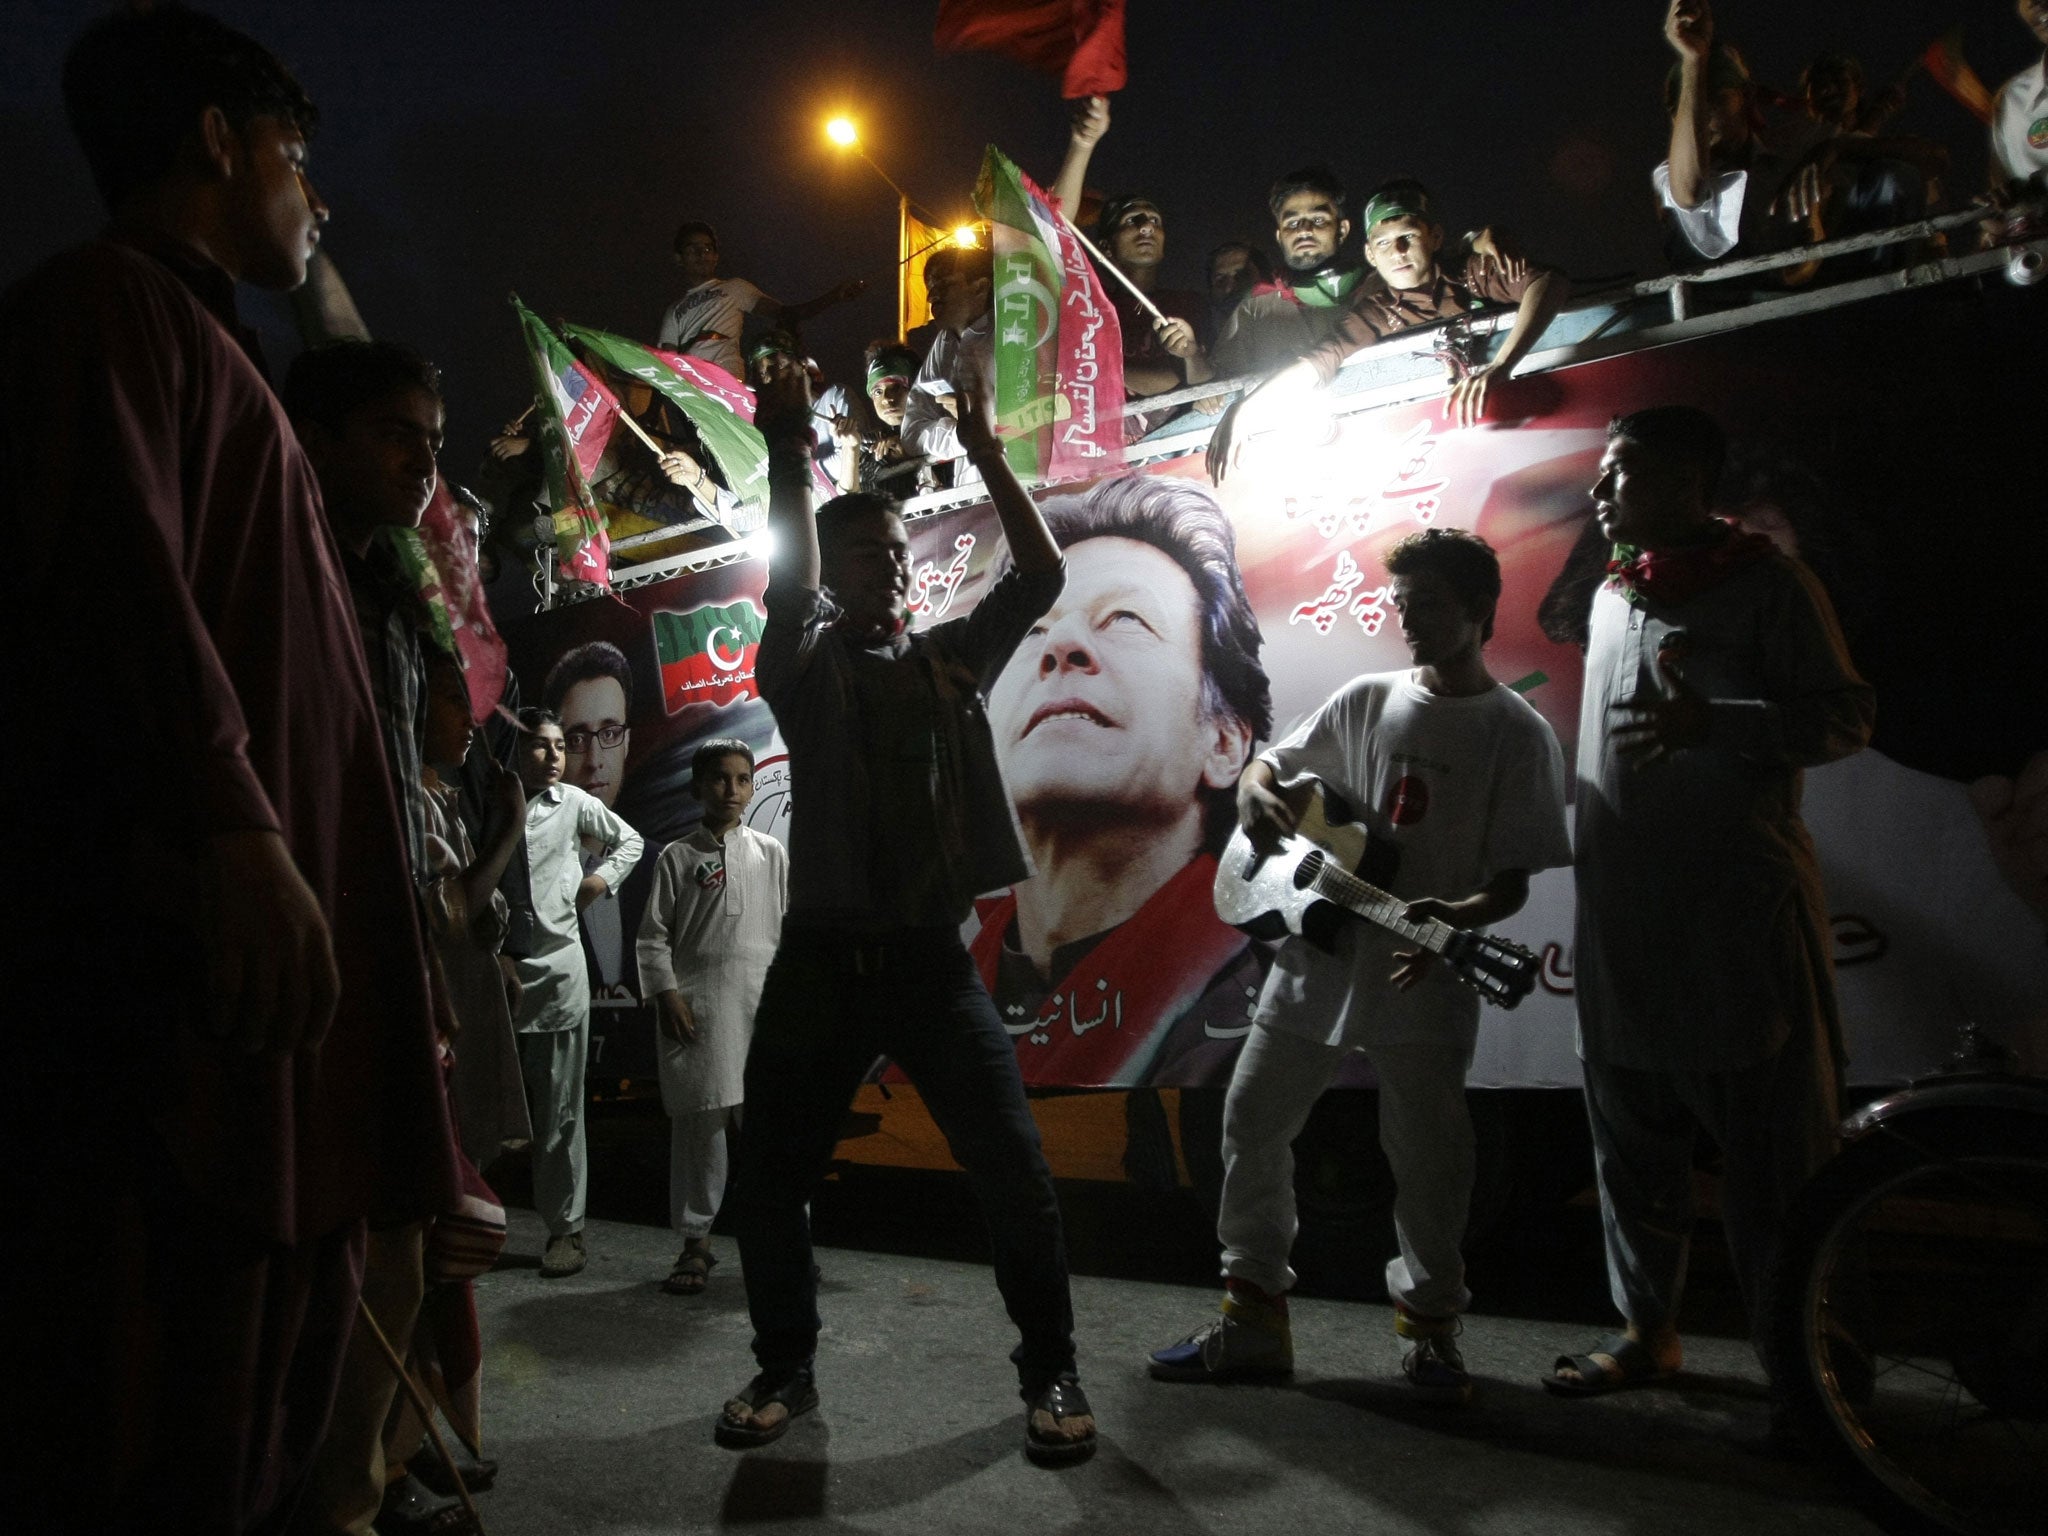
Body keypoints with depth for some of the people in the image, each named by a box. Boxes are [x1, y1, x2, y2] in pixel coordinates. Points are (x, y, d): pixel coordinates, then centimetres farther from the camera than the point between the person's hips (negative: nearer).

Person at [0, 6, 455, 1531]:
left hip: (275, 881, 10)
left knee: (286, 1290, 12)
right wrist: (232, 831, -25)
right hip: (184, 910, -10)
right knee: (175, 1331, -7)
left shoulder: (197, 339, 28)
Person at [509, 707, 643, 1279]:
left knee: (558, 1110, 5)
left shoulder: (573, 803, 6)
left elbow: (628, 841, 21)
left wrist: (597, 883, 6)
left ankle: (566, 1227, 14)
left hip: (555, 969, 0)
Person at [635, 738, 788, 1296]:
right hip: (698, 1006, -1)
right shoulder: (678, 857, 5)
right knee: (698, 1122, 2)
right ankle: (696, 1241, 14)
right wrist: (667, 993, -6)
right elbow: (653, 935, 4)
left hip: (764, 1001, 1)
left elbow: (792, 928, 11)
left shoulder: (771, 854, 10)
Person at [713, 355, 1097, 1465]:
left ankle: (1051, 1373, 13)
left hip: (932, 958, 0)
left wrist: (984, 450, -4)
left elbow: (1041, 575, 2)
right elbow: (786, 586, -13)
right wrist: (788, 455, -21)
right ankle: (786, 1366, 28)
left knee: (1014, 1172, -7)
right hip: (821, 957, 0)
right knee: (767, 1180, 5)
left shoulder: (951, 658, 12)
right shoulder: (803, 666, 6)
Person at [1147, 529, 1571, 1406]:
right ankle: (1253, 1323, 18)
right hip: (1319, 952, 4)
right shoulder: (1365, 701, 7)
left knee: (1426, 1154, 4)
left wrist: (1456, 917, -26)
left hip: (1427, 977, -4)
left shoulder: (1517, 734, -3)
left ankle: (1430, 1330, 26)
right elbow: (1265, 769, 15)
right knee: (1254, 1120, 6)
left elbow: (1516, 879, -6)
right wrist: (1257, 794, -9)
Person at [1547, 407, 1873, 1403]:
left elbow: (1845, 716, -7)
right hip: (1622, 924, 7)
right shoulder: (1612, 597, 16)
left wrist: (1713, 723, -24)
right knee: (1632, 1138, 13)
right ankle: (1648, 1329, 26)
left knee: (1777, 1143, 0)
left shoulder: (1768, 582, -3)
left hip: (1742, 918, -7)